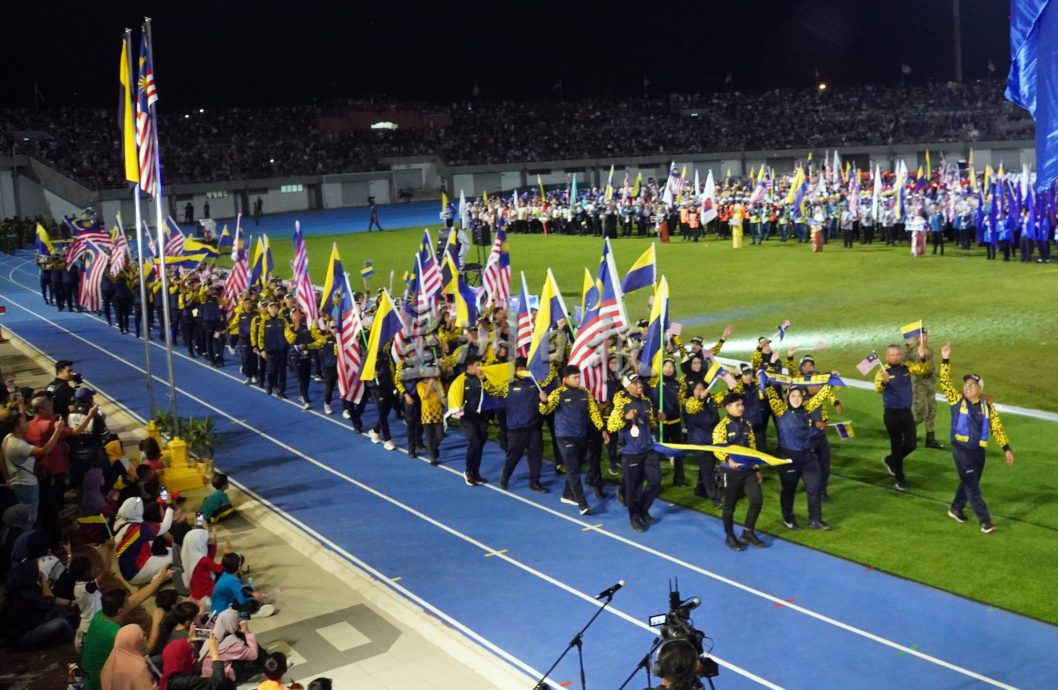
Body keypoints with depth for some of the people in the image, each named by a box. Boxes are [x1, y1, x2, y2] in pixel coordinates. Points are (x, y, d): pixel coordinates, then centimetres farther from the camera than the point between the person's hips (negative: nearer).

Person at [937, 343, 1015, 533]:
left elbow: (997, 428, 7)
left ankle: (956, 509, 37)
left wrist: (1006, 448, 2)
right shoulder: (957, 400, -3)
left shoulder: (987, 407, 4)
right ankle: (985, 521, -4)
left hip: (978, 450, 4)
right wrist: (945, 360, -18)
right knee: (972, 486, -5)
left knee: (969, 483, 16)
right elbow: (945, 383, -11)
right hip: (961, 449, -4)